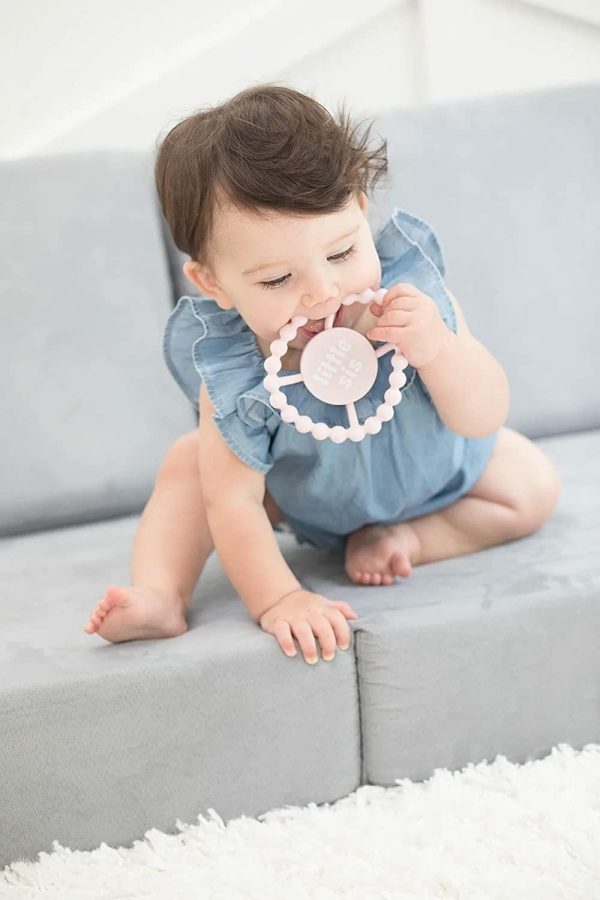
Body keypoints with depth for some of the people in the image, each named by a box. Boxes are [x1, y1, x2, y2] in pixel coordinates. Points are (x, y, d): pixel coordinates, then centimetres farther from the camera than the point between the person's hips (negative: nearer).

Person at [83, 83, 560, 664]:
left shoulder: (410, 286, -35)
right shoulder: (228, 374, -38)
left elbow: (483, 419, -30)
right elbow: (235, 501, -32)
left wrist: (437, 350, -50)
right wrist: (277, 600, -42)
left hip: (431, 470, 2)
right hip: (302, 491, -1)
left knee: (533, 489, -10)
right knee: (189, 464, -16)